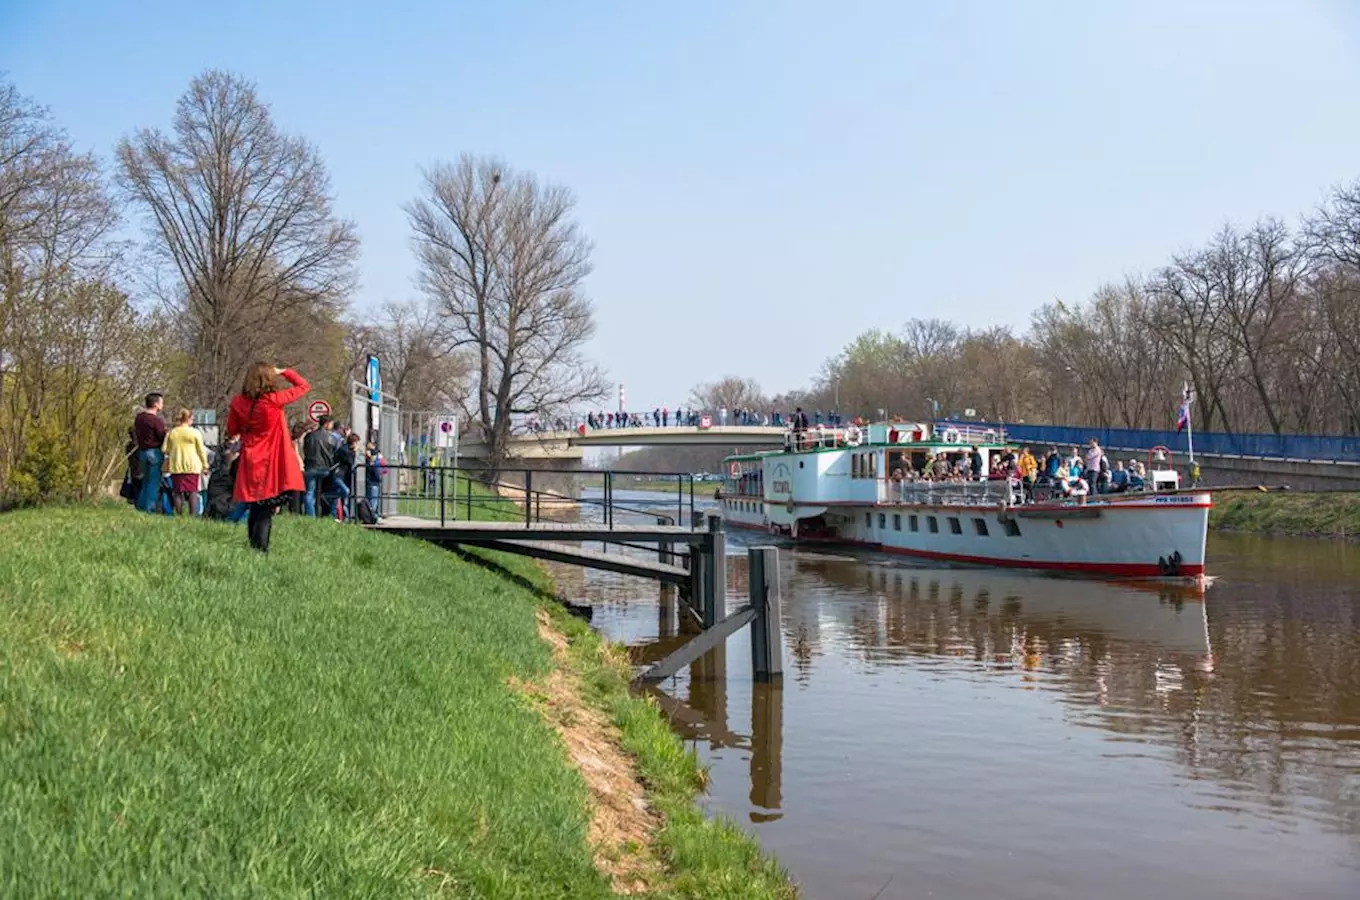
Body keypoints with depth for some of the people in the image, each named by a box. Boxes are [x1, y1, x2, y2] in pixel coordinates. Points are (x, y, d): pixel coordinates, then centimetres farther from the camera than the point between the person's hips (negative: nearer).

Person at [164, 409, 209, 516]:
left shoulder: (171, 433, 6)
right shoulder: (195, 432, -4)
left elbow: (166, 450, 11)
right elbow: (201, 451, -1)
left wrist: (167, 464, 25)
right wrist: (205, 466, 6)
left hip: (176, 467, 3)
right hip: (192, 466, -3)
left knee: (177, 492, 7)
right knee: (193, 491, 2)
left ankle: (179, 515, 4)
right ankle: (193, 514, -5)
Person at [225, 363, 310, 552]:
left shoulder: (238, 402, -1)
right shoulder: (274, 400, -13)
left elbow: (231, 432, 11)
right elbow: (304, 385, 0)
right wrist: (284, 372, 11)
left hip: (250, 466, 4)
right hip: (272, 467, -4)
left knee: (255, 510, 19)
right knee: (266, 513, -3)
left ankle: (252, 547, 24)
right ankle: (260, 549, -12)